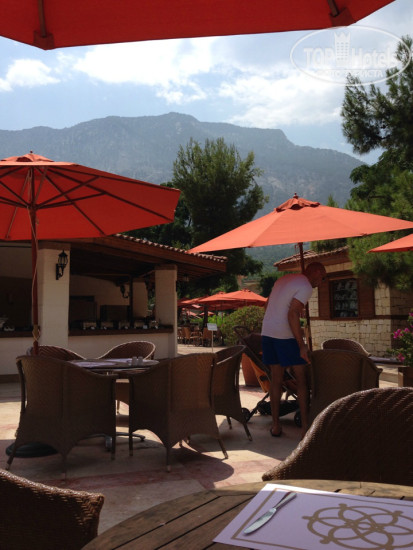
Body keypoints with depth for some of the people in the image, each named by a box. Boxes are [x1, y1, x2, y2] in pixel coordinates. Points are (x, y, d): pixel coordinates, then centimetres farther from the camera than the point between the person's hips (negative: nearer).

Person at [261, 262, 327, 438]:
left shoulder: (283, 280, 18)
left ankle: (275, 425, 16)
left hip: (267, 333, 8)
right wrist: (301, 345, -18)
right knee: (301, 380, 4)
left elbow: (267, 306, 20)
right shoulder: (305, 287, -8)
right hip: (286, 336, -8)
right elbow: (292, 314, -20)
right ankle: (305, 426, 7)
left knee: (276, 380, 13)